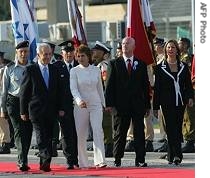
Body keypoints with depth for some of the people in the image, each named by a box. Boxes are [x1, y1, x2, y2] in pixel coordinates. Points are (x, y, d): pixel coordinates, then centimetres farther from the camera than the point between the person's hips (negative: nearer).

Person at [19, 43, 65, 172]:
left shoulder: (54, 70, 12)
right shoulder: (30, 70, -1)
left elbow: (59, 91, 15)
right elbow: (24, 92, -1)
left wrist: (60, 108, 7)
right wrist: (23, 111, -3)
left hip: (51, 111, 4)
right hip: (37, 110, -4)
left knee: (48, 138, 5)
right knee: (41, 137, -14)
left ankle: (44, 164, 11)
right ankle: (46, 161, -23)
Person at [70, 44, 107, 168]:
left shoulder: (96, 70, 6)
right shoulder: (74, 71, -1)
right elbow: (73, 89, -11)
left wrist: (103, 103, 18)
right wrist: (79, 100, -28)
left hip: (96, 104, 1)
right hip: (81, 106, -1)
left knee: (98, 132, -13)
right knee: (81, 135, 1)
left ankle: (100, 161, -19)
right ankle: (83, 163, 10)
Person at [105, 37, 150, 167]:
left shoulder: (141, 64, 10)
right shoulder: (114, 64, 5)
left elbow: (146, 86, 10)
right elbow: (110, 85, 1)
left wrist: (147, 105, 6)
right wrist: (109, 104, -8)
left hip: (138, 105, 1)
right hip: (120, 105, -1)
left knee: (139, 132, 0)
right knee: (119, 133, 3)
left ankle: (140, 159, 4)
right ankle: (117, 159, 11)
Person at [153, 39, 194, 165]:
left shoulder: (183, 67, 9)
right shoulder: (160, 68, 3)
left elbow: (188, 84, 12)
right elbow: (157, 88, 3)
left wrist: (190, 97, -7)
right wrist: (156, 107, 1)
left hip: (180, 103, 2)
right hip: (167, 103, -2)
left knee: (177, 128, 5)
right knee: (171, 128, -9)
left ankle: (172, 155, 14)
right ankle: (177, 155, -16)